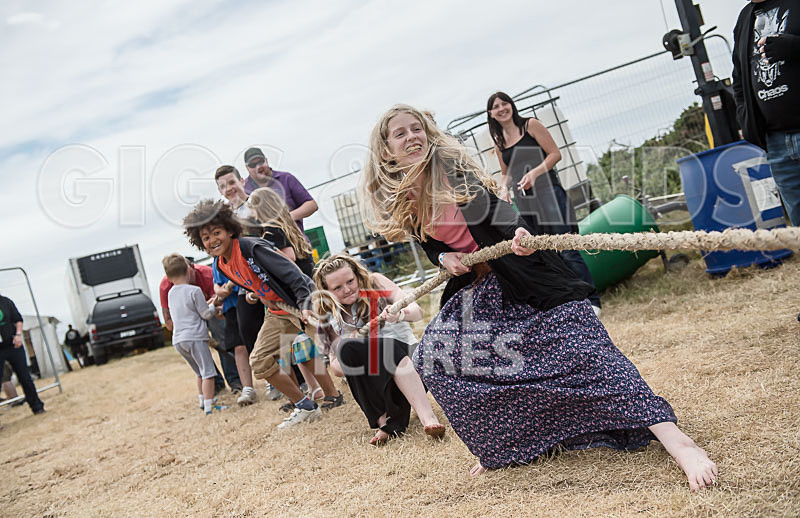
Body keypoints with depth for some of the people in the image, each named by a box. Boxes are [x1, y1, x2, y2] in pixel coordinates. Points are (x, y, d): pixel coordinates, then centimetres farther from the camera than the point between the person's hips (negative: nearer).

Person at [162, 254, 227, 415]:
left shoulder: (171, 293, 14)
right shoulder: (194, 290, -9)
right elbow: (206, 314, -7)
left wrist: (207, 305, 24)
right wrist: (214, 308, 13)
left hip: (177, 341, 8)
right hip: (194, 337, -8)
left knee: (200, 373, 21)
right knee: (208, 372, -6)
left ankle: (203, 400, 29)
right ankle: (209, 406, -11)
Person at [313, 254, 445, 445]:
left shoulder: (375, 283, -3)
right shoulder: (327, 313, 3)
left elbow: (417, 311, -12)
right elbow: (337, 368, 5)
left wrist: (401, 314, -35)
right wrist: (348, 348, -17)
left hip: (405, 355, -2)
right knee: (347, 348, -29)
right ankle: (386, 419, -31)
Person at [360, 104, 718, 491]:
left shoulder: (451, 165, -11)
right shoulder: (398, 201, 2)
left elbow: (493, 209, -20)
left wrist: (519, 233, -40)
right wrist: (444, 257, -8)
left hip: (521, 275, -5)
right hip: (475, 288, 6)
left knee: (578, 343, -19)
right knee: (432, 357, -8)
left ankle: (677, 442, -22)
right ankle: (502, 447, 9)